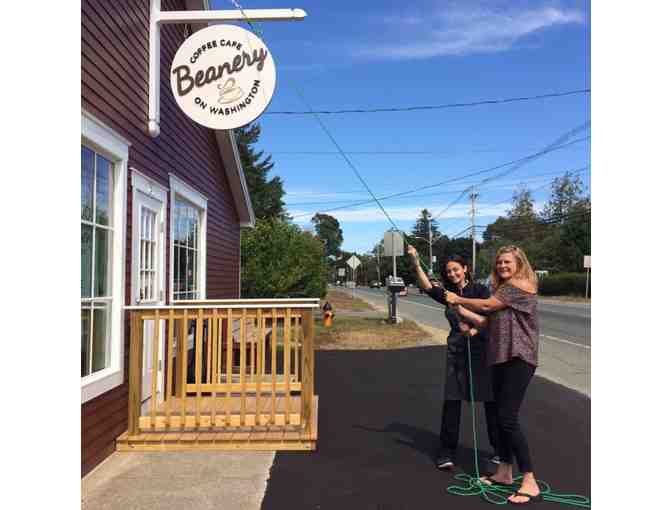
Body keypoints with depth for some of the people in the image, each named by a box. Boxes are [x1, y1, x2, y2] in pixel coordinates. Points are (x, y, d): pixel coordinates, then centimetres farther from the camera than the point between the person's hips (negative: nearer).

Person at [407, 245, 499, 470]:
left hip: (481, 349, -2)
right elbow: (427, 286, -8)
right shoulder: (447, 294, 9)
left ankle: (499, 449, 23)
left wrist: (475, 329, -30)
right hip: (456, 351, 2)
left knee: (491, 401, 6)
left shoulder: (479, 290, 0)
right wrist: (416, 262, -18)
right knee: (451, 401, -1)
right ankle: (446, 452, 8)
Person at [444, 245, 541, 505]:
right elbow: (487, 322, 14)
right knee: (503, 417, 14)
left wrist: (459, 299, 1)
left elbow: (487, 306, -12)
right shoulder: (503, 289, 19)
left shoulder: (520, 285, -8)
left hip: (519, 358, -9)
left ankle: (530, 483, -5)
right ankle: (504, 472, 26)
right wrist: (460, 309, 6)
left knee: (508, 418, -12)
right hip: (501, 357, 9)